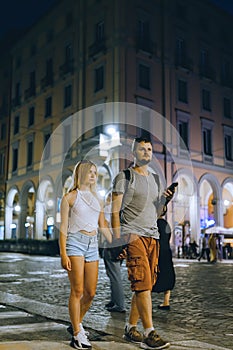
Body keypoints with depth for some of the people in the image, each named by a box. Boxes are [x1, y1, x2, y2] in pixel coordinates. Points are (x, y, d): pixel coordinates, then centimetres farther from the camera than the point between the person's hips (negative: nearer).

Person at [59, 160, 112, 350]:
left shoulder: (96, 198, 17)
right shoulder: (70, 197, 1)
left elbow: (103, 225, 19)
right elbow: (63, 227, -3)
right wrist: (63, 253, -11)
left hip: (92, 244, 5)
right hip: (75, 242, -5)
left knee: (91, 292, 4)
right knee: (78, 290, -7)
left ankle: (76, 324, 26)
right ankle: (77, 334, 3)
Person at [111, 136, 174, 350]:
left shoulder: (153, 179, 21)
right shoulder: (124, 177, 2)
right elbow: (115, 211, -4)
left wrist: (164, 200, 4)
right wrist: (117, 239, -13)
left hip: (152, 235, 7)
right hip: (132, 235, -6)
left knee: (145, 286, 5)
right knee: (142, 284, -13)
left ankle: (131, 328, 15)